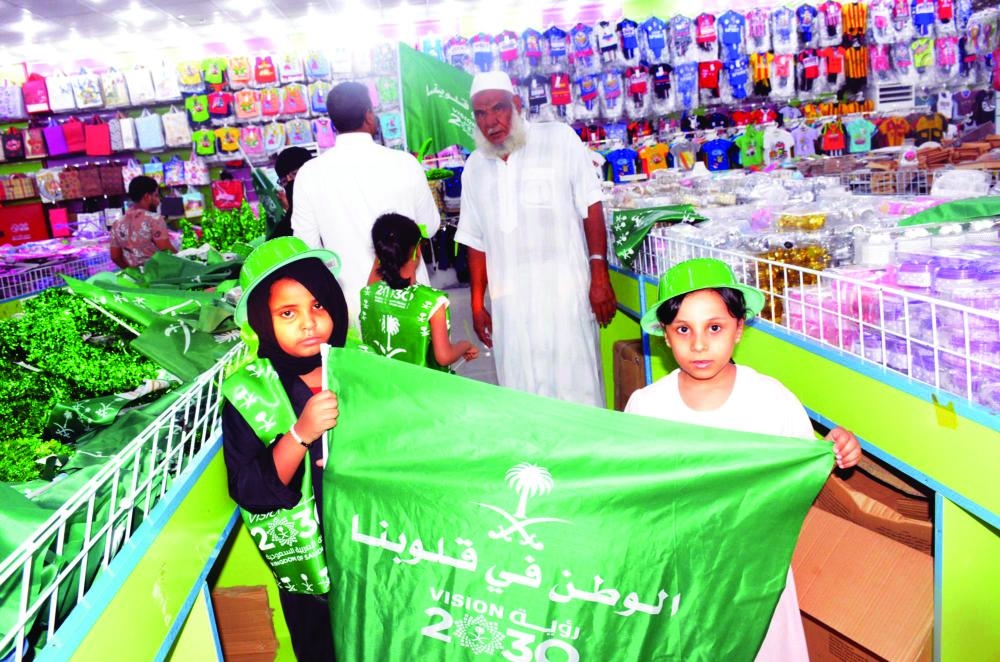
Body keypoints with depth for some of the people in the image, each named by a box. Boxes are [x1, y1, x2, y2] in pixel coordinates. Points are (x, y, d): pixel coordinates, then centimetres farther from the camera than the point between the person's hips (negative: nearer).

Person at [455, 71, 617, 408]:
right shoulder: (474, 168, 13)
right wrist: (477, 304, 14)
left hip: (564, 291, -3)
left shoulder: (559, 139, 1)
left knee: (577, 389, -1)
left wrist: (599, 277, -8)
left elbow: (591, 208, -2)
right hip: (509, 303, 4)